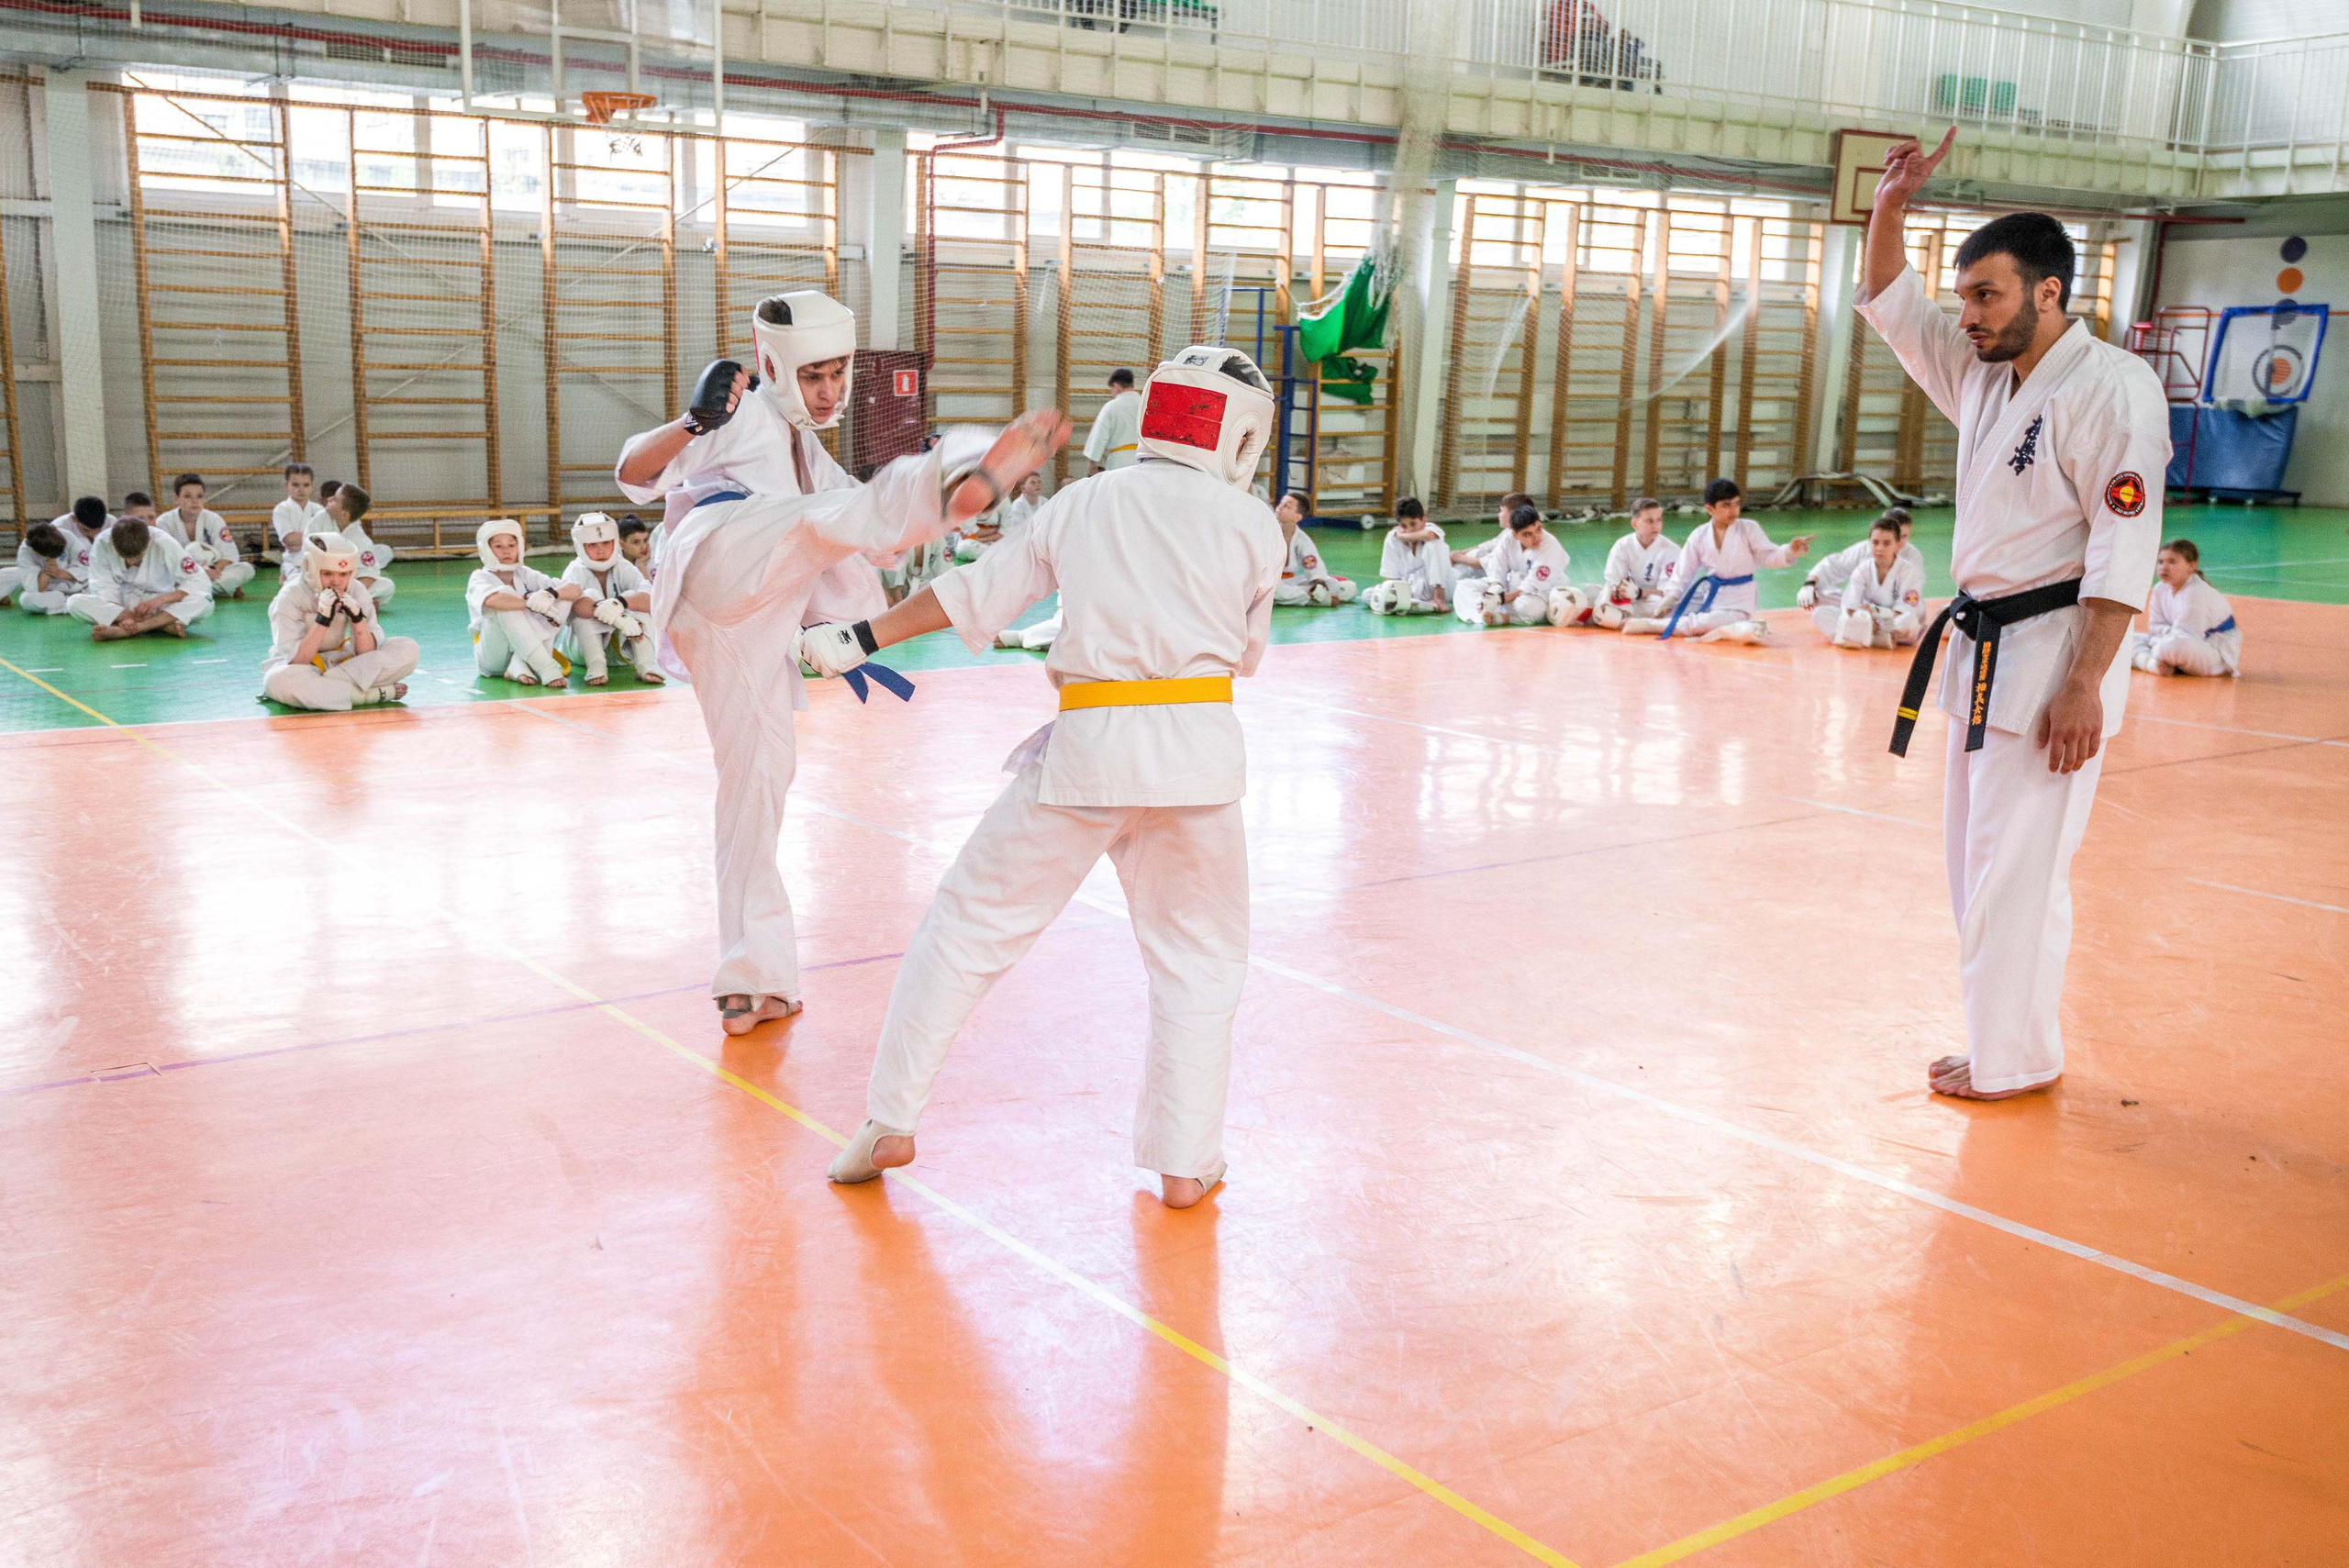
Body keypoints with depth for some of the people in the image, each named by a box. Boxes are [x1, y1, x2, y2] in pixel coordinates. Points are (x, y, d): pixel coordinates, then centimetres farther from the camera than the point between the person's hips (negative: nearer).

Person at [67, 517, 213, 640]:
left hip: (159, 607, -1)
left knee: (203, 603, -32)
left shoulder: (164, 544, -18)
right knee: (74, 603, -28)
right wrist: (125, 616, -33)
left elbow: (200, 582, -19)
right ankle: (163, 625, -34)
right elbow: (105, 590, -15)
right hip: (120, 607, 1)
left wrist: (161, 599, -30)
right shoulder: (103, 544, -16)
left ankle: (120, 631, -35)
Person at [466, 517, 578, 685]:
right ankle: (547, 669, -39)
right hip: (492, 658, -5)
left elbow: (575, 588, -3)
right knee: (505, 595, -28)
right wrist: (532, 603, -36)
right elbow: (491, 600, -31)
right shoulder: (480, 578, -4)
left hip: (524, 652, 5)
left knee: (564, 596, -8)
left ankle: (520, 666, -23)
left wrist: (550, 594, -24)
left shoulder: (525, 575, 9)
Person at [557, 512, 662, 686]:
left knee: (635, 599, -20)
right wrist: (619, 619, -44)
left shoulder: (624, 569, -4)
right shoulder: (576, 571, -11)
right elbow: (574, 603, -34)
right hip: (581, 648, -2)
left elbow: (652, 598, -23)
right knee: (590, 595, -25)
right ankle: (596, 666, -33)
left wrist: (621, 603, -43)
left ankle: (645, 665, -28)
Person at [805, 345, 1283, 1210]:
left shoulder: (1081, 504, 10)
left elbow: (971, 594, 13)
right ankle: (1185, 1161, 16)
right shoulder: (1253, 524, 3)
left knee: (971, 921, 13)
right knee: (1200, 958, 15)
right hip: (1198, 748, -1)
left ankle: (890, 1122, 15)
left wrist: (861, 637, 23)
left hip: (1087, 747, 1)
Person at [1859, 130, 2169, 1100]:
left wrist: (2082, 688, -22)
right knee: (1976, 860, 13)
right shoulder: (1983, 374, 11)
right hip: (1985, 650, 9)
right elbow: (1892, 308, 22)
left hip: (2051, 655, -9)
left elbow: (2125, 550, -19)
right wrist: (1890, 207, 5)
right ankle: (2006, 1041, 25)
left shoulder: (2111, 388, -15)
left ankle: (2012, 1060, 7)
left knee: (2015, 866, -5)